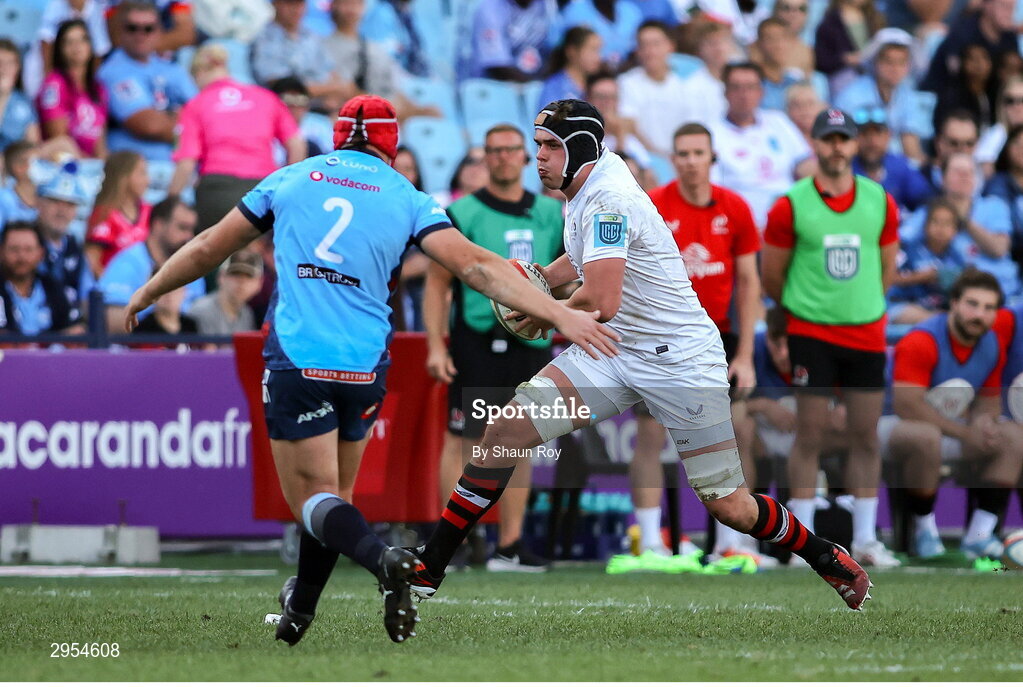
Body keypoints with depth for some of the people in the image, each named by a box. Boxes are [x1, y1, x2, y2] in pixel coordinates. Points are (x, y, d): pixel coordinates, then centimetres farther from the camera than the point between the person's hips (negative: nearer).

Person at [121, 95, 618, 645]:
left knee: (312, 497, -2)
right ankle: (299, 611, 32)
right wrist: (558, 314, -5)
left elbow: (207, 250, 19)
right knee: (334, 491, 20)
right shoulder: (408, 199, 7)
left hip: (296, 359, -2)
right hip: (364, 365, 2)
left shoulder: (289, 180, 11)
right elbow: (474, 265, -4)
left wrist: (146, 294, 34)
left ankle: (383, 560, -31)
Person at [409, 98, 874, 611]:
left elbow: (601, 303, -30)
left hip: (680, 358, -8)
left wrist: (546, 316, -10)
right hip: (615, 353, 8)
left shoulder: (609, 200, -22)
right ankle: (426, 571, -7)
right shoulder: (589, 180, 6)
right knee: (506, 429, -9)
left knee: (729, 507, -4)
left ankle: (827, 559, 23)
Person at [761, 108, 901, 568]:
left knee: (866, 437, 5)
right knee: (810, 436, -4)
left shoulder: (881, 202, 5)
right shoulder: (791, 206, -5)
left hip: (866, 334, 3)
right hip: (811, 334, -3)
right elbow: (770, 278, 4)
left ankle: (865, 540, 12)